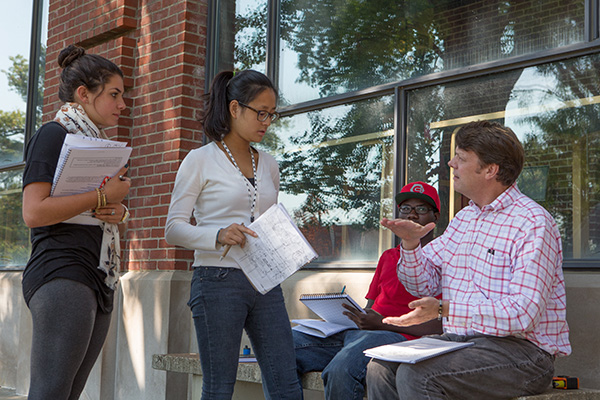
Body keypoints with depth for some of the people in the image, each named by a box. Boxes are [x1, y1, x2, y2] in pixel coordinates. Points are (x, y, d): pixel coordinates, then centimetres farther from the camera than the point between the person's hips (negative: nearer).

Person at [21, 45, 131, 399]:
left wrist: (119, 212, 6)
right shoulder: (54, 135, -4)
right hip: (63, 276, -9)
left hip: (99, 280, 9)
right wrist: (105, 196, -11)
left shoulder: (97, 143, 22)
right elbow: (34, 213, -16)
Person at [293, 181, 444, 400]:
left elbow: (440, 326, -6)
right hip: (359, 332, 7)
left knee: (342, 367, -38)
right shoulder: (388, 257, 30)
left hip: (399, 336, -7)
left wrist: (383, 323, -15)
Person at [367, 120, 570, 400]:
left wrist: (444, 309, -28)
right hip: (458, 341, 8)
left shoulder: (532, 224, -13)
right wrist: (411, 244, -6)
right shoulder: (463, 219, 15)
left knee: (414, 376, -27)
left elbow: (524, 313, -23)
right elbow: (423, 285, 14)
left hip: (520, 350, -8)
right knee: (381, 368, -12)